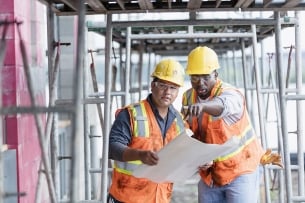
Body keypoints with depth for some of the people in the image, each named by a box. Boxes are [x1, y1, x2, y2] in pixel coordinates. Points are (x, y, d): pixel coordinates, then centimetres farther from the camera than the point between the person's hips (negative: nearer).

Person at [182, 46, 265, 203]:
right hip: (209, 174, 6)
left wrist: (202, 105, -68)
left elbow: (222, 105, -46)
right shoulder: (188, 97, 0)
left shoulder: (230, 93, -21)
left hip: (239, 170, -5)